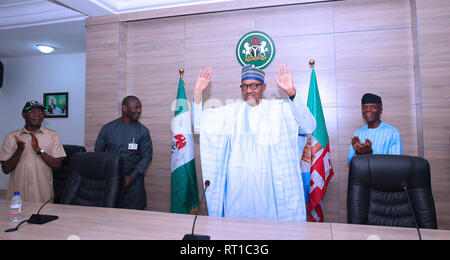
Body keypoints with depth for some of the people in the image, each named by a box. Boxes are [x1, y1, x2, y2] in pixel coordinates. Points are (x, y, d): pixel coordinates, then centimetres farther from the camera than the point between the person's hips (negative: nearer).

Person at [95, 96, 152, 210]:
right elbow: (98, 152, 9)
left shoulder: (143, 131, -1)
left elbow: (147, 155, -3)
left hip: (134, 180, -1)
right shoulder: (108, 128, 3)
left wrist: (131, 177, -11)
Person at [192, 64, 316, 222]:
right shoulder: (231, 111, 9)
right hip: (237, 184, 3)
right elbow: (199, 126, 8)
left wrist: (291, 93, -27)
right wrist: (198, 92, -3)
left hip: (268, 184, -2)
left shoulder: (279, 109, -1)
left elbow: (309, 127, -16)